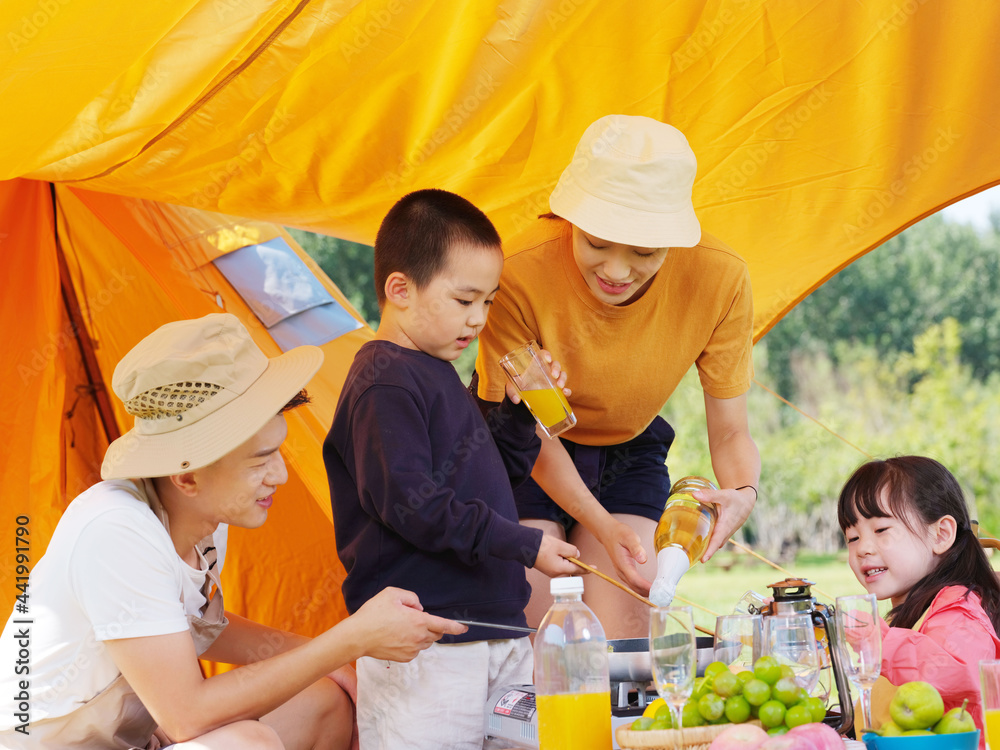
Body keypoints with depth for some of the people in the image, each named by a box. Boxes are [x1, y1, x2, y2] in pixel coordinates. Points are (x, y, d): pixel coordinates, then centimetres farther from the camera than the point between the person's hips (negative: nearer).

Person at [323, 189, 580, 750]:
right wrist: (524, 545, -19)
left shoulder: (439, 377, 19)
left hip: (493, 622, 10)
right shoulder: (385, 384, -12)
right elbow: (410, 504, -21)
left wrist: (522, 409, 10)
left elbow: (495, 477, 25)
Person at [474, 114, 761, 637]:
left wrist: (742, 492, -38)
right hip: (523, 457, -2)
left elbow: (729, 433, -16)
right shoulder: (520, 273, -31)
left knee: (621, 644, -7)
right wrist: (601, 524, -30)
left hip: (628, 455, 2)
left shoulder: (718, 278, -25)